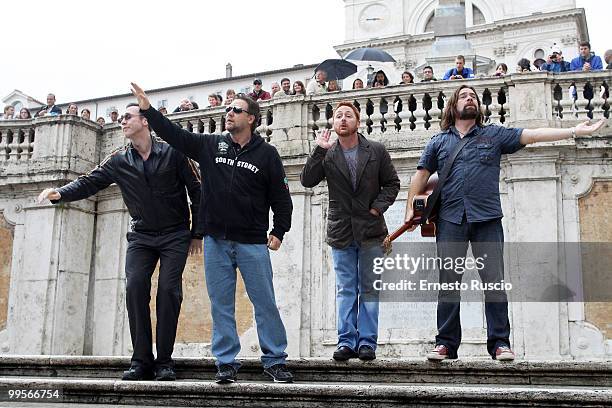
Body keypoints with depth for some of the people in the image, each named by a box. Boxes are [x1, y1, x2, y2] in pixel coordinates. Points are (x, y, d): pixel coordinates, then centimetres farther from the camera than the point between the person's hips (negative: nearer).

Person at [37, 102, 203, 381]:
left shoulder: (172, 153, -6)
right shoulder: (119, 161, 4)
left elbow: (196, 191, -2)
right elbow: (90, 182, -3)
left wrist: (197, 233, -1)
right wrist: (61, 193, -23)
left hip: (175, 235, -3)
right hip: (141, 235, 3)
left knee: (168, 290, -13)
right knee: (135, 287, -14)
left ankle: (164, 361, -4)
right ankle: (141, 360, -7)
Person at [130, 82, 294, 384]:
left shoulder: (266, 154, 2)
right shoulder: (210, 146, 8)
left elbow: (281, 197, 4)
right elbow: (173, 134, 6)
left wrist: (279, 231, -3)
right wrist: (148, 110, -2)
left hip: (252, 243, -2)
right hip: (216, 241, 2)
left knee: (265, 303, 1)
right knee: (221, 305, 6)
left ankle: (274, 361, 10)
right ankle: (226, 362, 14)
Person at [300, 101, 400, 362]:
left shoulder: (376, 151, 2)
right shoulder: (327, 155, 2)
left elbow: (392, 183, 6)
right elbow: (307, 181, -8)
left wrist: (378, 206, -8)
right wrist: (319, 151, -15)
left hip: (371, 231, 0)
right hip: (341, 232, 1)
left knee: (369, 290, 5)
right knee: (345, 290, 5)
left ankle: (367, 342, 10)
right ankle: (346, 341, 10)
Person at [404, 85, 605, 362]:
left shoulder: (494, 135, 14)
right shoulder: (439, 142, 16)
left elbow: (531, 136, 7)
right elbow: (421, 175, 15)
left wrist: (575, 131, -1)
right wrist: (411, 208, 5)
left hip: (487, 218, 0)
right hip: (450, 220, 1)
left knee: (494, 281, -5)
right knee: (448, 282, -1)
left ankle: (500, 343, 1)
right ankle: (446, 343, 4)